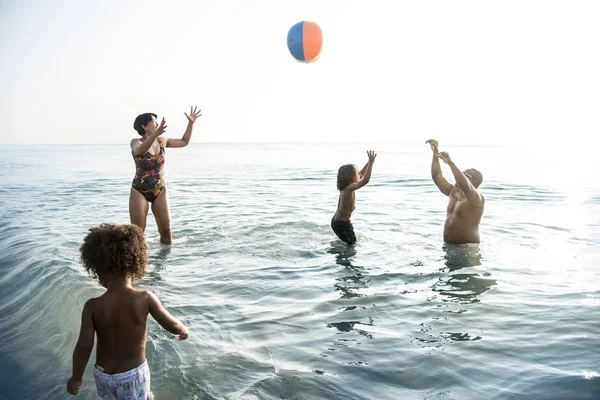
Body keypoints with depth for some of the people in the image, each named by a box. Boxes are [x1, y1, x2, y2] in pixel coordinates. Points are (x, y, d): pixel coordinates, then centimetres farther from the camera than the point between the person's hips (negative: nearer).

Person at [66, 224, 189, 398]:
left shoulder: (93, 306, -19)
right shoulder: (146, 299, -21)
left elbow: (84, 346, -18)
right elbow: (173, 326, -13)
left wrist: (76, 378, -2)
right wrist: (184, 330, 9)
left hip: (104, 375, 2)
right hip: (134, 373, -2)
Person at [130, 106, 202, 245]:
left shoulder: (162, 141, 4)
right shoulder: (135, 142, -9)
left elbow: (184, 142, 18)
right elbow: (140, 150, -35)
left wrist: (191, 123, 7)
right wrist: (156, 133, -50)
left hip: (160, 191, 4)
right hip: (139, 191, -4)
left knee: (166, 229, 1)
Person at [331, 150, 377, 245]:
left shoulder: (345, 187, 5)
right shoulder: (349, 188, -22)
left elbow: (361, 175, 18)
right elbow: (365, 180, -33)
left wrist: (369, 162, 14)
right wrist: (371, 162, -26)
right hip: (342, 223, -10)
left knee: (351, 241, 22)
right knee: (352, 243, 1)